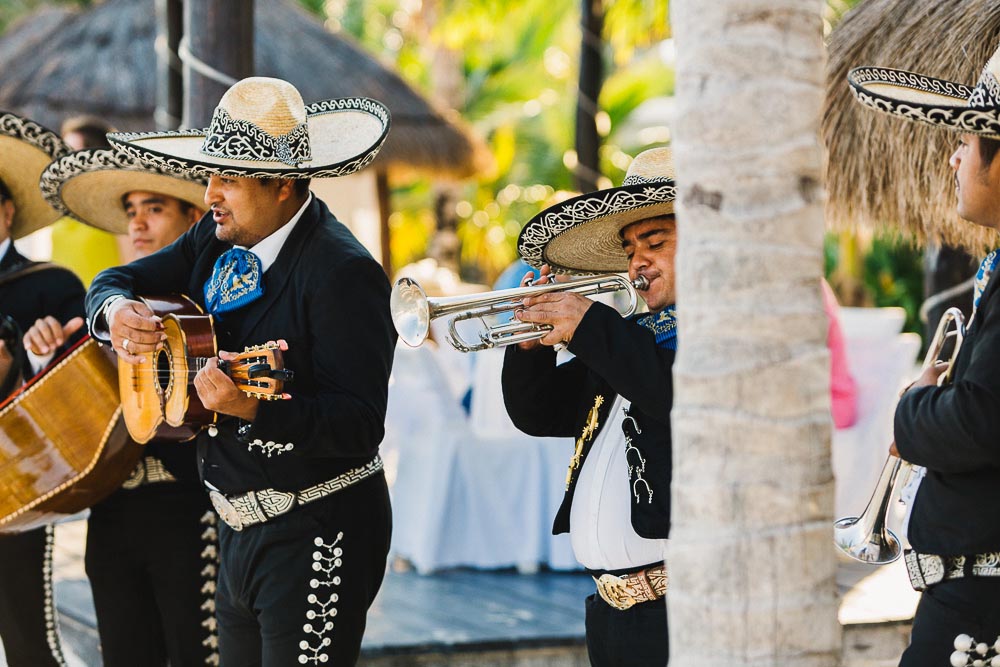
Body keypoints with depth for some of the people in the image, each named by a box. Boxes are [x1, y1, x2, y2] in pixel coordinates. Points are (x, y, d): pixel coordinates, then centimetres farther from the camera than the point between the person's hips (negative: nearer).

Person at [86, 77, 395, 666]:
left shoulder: (343, 272, -21)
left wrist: (254, 409, -39)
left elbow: (361, 427, -26)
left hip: (316, 531, -8)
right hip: (240, 527, 8)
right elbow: (118, 281, 14)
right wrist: (117, 311, -10)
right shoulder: (219, 240, 4)